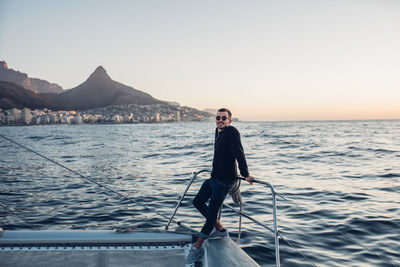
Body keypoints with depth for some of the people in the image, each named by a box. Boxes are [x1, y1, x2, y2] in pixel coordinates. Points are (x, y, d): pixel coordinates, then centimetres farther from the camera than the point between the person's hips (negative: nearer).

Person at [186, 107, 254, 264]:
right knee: (197, 202, 15)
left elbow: (239, 153, -21)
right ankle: (220, 229, 25)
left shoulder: (232, 132, -14)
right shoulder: (218, 131, 12)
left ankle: (197, 247, 6)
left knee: (211, 212, -5)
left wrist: (245, 174, -27)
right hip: (214, 177, 10)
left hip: (224, 180, -10)